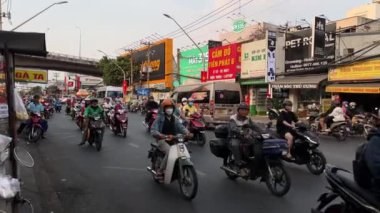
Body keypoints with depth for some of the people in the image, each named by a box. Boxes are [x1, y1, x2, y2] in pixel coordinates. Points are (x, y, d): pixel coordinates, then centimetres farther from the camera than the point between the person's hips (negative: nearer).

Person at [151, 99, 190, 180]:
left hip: (173, 140, 5)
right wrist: (162, 136, -31)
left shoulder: (175, 119, 15)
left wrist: (187, 132, -21)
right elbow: (153, 131, -12)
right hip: (163, 140, -5)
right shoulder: (160, 118, -2)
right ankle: (160, 172, -20)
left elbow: (181, 127, 2)